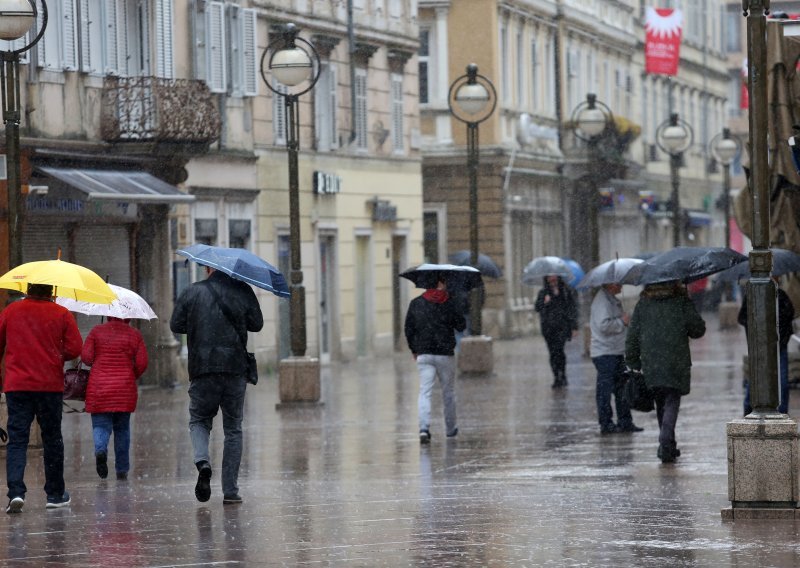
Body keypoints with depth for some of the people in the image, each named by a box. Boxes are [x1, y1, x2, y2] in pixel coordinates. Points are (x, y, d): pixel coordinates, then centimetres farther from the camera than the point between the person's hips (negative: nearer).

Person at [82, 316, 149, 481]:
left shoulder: (96, 331, 2)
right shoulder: (134, 334, 3)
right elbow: (142, 364, -2)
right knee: (122, 429, 11)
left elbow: (86, 357, -5)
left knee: (100, 425, 4)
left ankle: (100, 449, -29)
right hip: (125, 391, 1)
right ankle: (122, 470, 12)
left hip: (98, 389, -1)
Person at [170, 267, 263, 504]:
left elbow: (175, 325, 4)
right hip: (235, 368, 0)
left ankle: (203, 462, -15)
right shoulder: (243, 291, 2)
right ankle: (230, 491, 5)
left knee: (198, 420, 16)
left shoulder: (192, 292, 2)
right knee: (233, 429, 9)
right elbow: (257, 324, 8)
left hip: (202, 369, 0)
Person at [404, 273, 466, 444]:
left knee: (424, 392, -5)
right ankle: (451, 429, 23)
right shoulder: (449, 303, -5)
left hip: (423, 355, 1)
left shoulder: (415, 304, 3)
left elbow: (408, 329, 6)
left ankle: (424, 428, -23)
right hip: (446, 354, -1)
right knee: (448, 393, 13)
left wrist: (414, 350, 18)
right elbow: (461, 326, 1)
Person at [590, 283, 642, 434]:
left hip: (616, 352, 10)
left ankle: (625, 422, 18)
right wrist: (622, 321, -16)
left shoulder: (612, 299, 17)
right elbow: (603, 325, -27)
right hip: (605, 353, -10)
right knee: (605, 389, -4)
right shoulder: (602, 300, -16)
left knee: (621, 388, 13)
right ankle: (606, 424, 0)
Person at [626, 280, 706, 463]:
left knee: (661, 403, 15)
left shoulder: (643, 304, 6)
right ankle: (665, 442, -20)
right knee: (672, 401, -2)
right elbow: (698, 329, -2)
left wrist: (633, 363, 12)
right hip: (676, 364, -3)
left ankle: (668, 446, 20)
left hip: (650, 365, 3)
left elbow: (632, 336, 5)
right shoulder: (682, 301, -3)